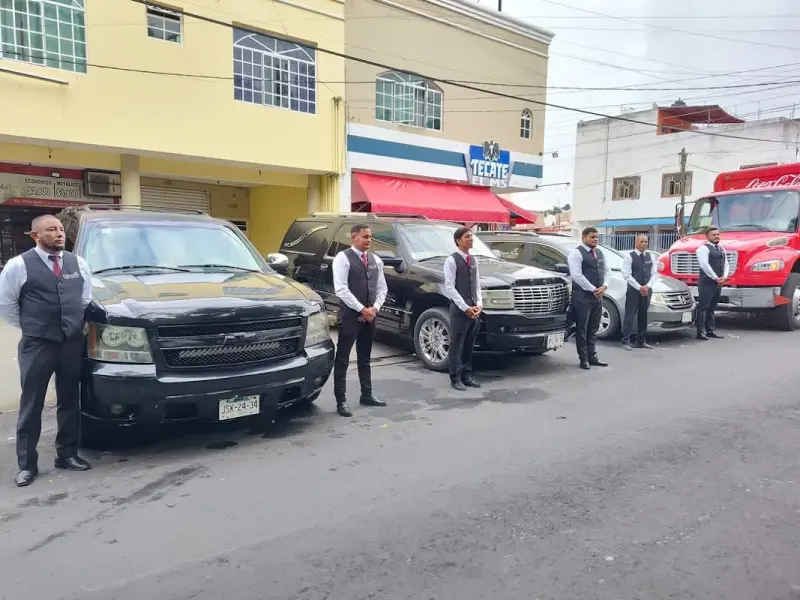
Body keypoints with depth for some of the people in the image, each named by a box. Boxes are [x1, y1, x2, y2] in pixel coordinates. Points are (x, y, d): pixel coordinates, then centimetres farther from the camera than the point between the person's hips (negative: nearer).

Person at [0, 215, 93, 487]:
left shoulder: (78, 263, 7)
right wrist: (29, 326, 6)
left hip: (73, 343, 4)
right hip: (36, 345, -3)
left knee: (69, 402, 11)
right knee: (31, 405, 4)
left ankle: (67, 454, 23)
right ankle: (27, 464, 14)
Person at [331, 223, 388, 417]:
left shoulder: (375, 260, 10)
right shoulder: (343, 258, -9)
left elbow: (382, 288, 11)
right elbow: (341, 289, -17)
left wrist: (374, 309, -6)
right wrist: (362, 309, -17)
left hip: (370, 316, 6)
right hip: (350, 315, -6)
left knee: (364, 358, 17)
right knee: (342, 359, 0)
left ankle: (367, 395, 28)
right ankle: (341, 401, 6)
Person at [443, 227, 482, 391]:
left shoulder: (473, 260, 13)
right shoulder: (452, 260, -10)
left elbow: (477, 284, 15)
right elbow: (449, 287, -14)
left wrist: (479, 304, 0)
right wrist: (465, 307, -16)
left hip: (474, 309, 7)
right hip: (459, 309, -7)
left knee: (469, 345, 12)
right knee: (457, 345, -1)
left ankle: (467, 376, 21)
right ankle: (455, 378, 7)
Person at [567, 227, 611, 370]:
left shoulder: (600, 253, 16)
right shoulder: (576, 253, -9)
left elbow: (607, 270, 15)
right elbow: (577, 275, -17)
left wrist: (604, 286, -4)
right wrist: (593, 289, -15)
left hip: (598, 296, 8)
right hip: (582, 296, -8)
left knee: (593, 329, 12)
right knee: (582, 329, -2)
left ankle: (592, 357, 19)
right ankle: (583, 359, 3)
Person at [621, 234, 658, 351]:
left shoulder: (650, 257, 10)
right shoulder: (629, 256, -5)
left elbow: (654, 274, 7)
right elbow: (627, 275, -11)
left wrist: (647, 286, -10)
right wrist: (639, 287, -15)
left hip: (647, 290, 5)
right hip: (633, 290, -5)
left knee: (643, 316, 10)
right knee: (630, 315, -6)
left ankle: (641, 341, 16)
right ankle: (626, 341, -3)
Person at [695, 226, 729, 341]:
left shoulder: (721, 249, 19)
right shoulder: (704, 248, -7)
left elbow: (726, 264, 17)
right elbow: (704, 265, -17)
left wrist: (724, 277, -2)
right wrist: (715, 278, -16)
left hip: (718, 283, 8)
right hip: (707, 283, -8)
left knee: (712, 308, 12)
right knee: (703, 307, -9)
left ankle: (711, 330, 17)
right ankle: (700, 332, -9)